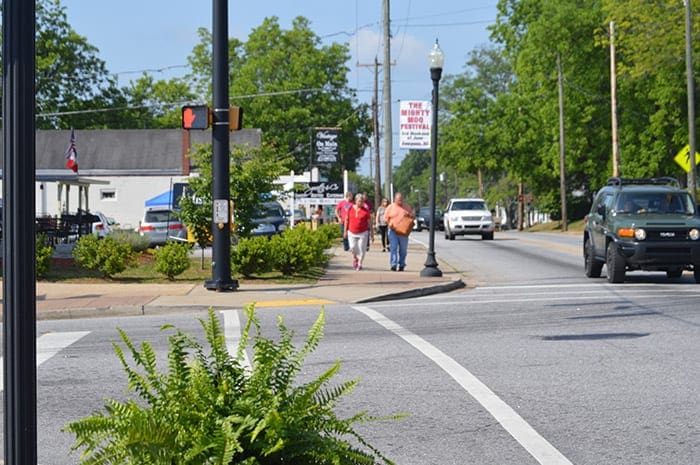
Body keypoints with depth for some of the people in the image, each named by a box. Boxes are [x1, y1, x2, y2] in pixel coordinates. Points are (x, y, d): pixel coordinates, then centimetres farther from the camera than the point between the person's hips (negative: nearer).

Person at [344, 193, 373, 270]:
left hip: (362, 233, -1)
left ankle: (360, 264, 14)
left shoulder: (365, 211, -3)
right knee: (353, 247, -4)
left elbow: (369, 223, 2)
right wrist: (345, 231, 10)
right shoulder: (350, 209, 1)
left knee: (361, 249, -1)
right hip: (352, 233, 1)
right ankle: (355, 258, 29)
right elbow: (346, 220, 10)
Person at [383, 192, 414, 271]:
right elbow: (386, 218, 6)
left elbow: (413, 216, 15)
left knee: (403, 250, 5)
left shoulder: (407, 207, 10)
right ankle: (393, 265, -11)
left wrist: (410, 215, -8)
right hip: (393, 231, -2)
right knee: (393, 248, -10)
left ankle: (401, 265, 14)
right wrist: (389, 224, -11)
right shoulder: (390, 207, 5)